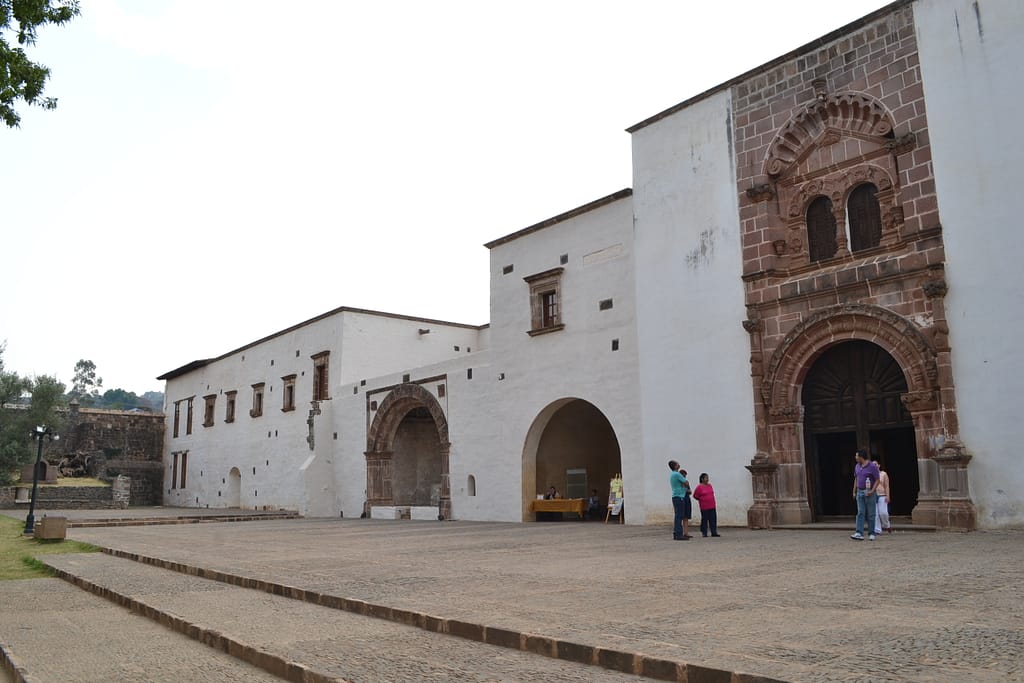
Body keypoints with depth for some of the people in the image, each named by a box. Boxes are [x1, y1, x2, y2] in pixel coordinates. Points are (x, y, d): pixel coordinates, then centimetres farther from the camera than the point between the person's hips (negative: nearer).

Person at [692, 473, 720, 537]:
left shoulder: (709, 485, 9)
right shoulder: (699, 487, -9)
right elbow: (695, 496, -4)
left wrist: (711, 500, 12)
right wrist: (702, 499, 2)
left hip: (712, 506, 6)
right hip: (704, 507, -6)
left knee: (713, 520, 5)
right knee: (704, 520, 1)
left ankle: (714, 533, 11)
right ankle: (704, 533, 9)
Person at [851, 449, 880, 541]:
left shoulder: (872, 466, -8)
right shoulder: (857, 466, 10)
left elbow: (877, 480, -8)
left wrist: (872, 491, -19)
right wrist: (854, 492, 14)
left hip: (869, 493, -5)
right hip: (860, 492, 5)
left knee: (870, 514, 2)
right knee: (860, 513, -2)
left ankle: (871, 534, 10)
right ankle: (859, 533, -9)